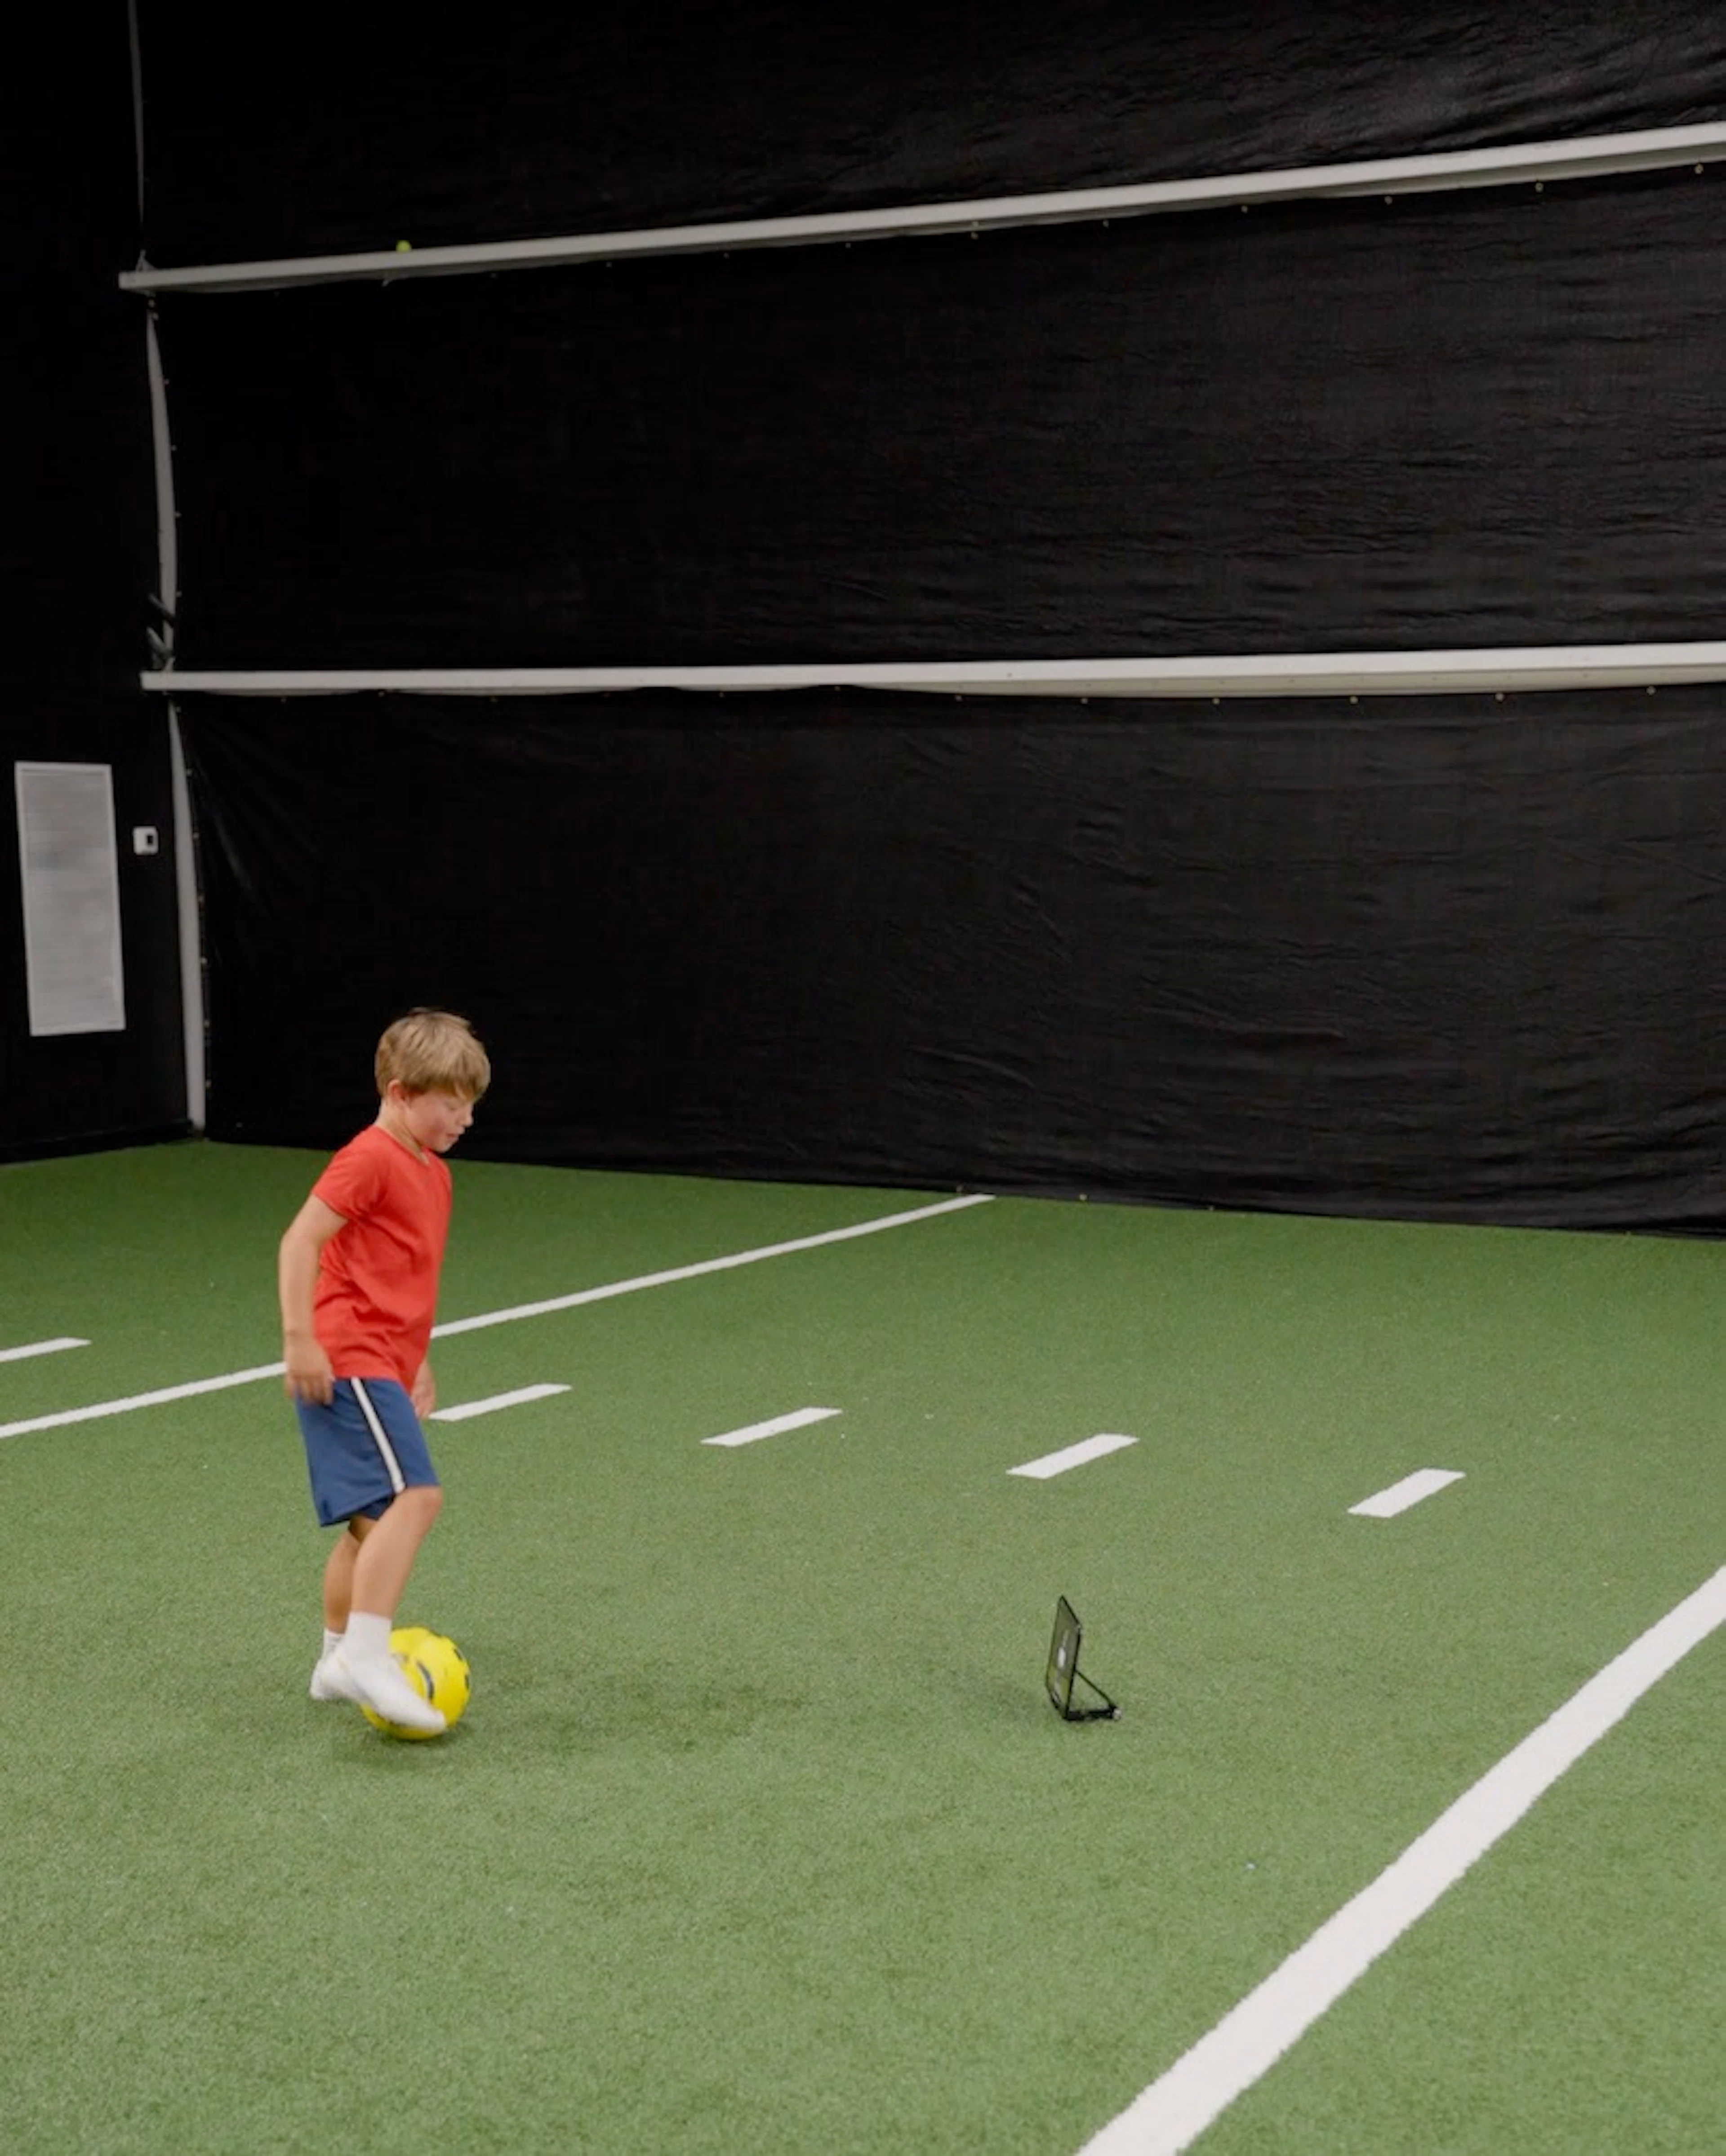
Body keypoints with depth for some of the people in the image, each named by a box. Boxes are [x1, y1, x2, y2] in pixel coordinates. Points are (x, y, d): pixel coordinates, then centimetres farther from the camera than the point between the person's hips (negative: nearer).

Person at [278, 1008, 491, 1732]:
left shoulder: (433, 1172, 17)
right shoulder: (371, 1159, -12)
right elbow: (300, 1241, -19)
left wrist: (418, 1365, 27)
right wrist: (300, 1340, -23)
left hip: (382, 1366, 10)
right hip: (348, 1362, -10)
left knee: (375, 1520, 16)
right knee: (415, 1495, -22)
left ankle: (338, 1660, 27)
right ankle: (365, 1657, -24)